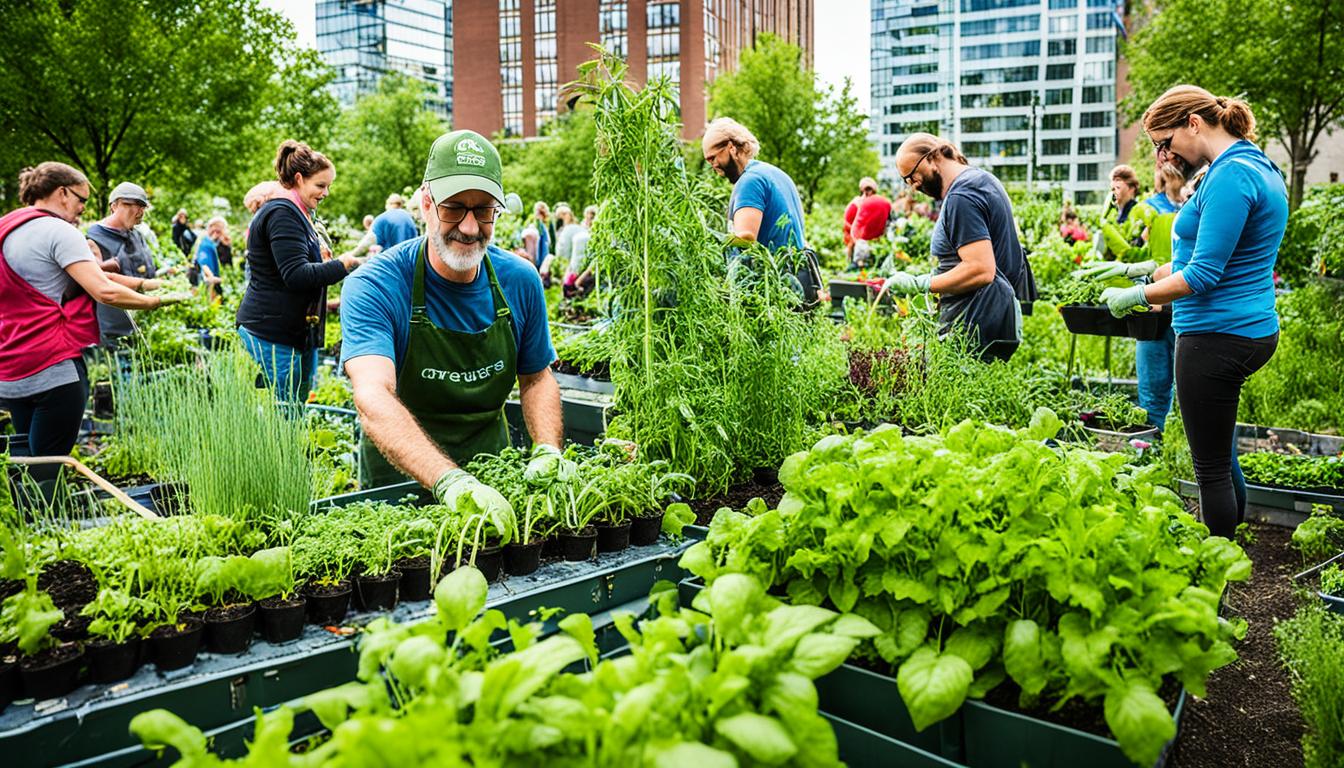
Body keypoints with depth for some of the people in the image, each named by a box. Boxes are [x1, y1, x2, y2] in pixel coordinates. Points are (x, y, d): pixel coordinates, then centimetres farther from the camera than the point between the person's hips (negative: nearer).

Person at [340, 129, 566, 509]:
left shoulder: (520, 281, -2)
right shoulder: (374, 286, -15)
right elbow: (373, 397, -29)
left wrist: (547, 450, -8)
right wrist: (450, 481, -44)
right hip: (400, 477, -2)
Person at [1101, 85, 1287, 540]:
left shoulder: (1229, 176, -19)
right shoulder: (1257, 166, 14)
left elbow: (1204, 275, -23)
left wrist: (1135, 295, -14)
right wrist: (1152, 273, 15)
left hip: (1217, 335, -11)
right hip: (1252, 329, 11)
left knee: (1211, 467, 1)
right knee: (1219, 454, 23)